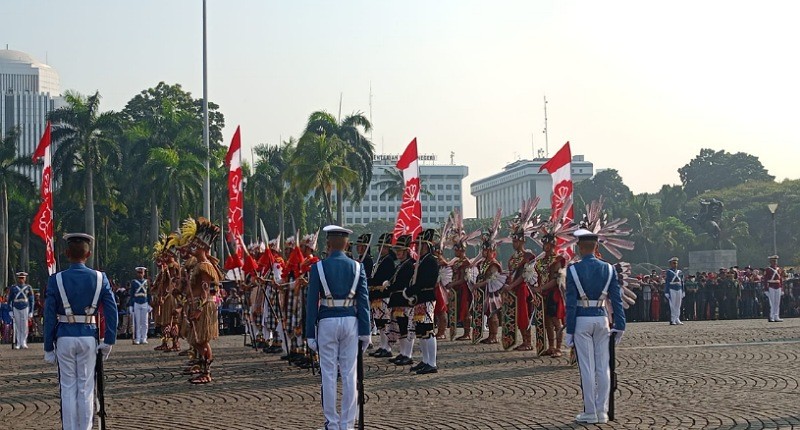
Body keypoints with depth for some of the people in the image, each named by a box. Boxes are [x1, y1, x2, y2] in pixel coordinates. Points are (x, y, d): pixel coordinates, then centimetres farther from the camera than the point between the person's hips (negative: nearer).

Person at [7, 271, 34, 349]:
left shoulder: (28, 288, 5)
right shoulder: (13, 288, 6)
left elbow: (31, 301, 7)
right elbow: (9, 300, 8)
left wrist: (31, 313, 3)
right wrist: (10, 311, 1)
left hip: (25, 308, 0)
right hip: (16, 309, 0)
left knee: (25, 327, -2)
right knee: (17, 327, 1)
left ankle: (24, 343, 3)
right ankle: (17, 344, 4)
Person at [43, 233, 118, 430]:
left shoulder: (56, 280, -4)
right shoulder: (100, 278, -1)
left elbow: (49, 316, -4)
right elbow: (112, 311, -4)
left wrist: (48, 347, 1)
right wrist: (108, 340, 2)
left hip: (64, 338, -1)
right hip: (89, 337, 1)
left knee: (68, 389, 6)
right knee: (86, 389, 7)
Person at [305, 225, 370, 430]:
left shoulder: (318, 267, -4)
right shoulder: (357, 267, 2)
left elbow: (312, 301, -5)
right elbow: (364, 301, 0)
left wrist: (310, 333, 0)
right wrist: (365, 332, 4)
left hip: (327, 322, -2)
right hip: (350, 321, 2)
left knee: (329, 374, 4)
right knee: (349, 374, 6)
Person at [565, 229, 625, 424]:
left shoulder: (573, 269, -8)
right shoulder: (609, 269, 2)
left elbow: (571, 302, -9)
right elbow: (617, 299, 1)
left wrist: (569, 331, -5)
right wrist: (620, 326, 7)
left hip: (582, 320, -3)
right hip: (602, 319, 3)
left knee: (587, 367, 1)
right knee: (603, 367, 8)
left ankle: (590, 413, 5)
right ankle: (602, 412, 12)